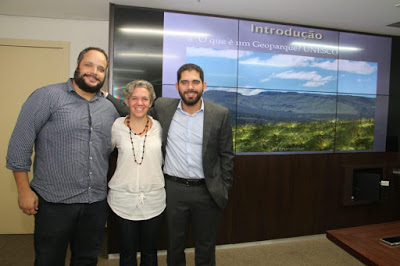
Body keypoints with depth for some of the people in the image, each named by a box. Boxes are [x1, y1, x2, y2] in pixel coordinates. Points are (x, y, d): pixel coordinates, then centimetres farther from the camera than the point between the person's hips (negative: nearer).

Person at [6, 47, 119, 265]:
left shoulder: (109, 108, 9)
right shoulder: (47, 96, -6)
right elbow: (20, 143, -8)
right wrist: (24, 189, -9)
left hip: (96, 204, 5)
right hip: (54, 202, -4)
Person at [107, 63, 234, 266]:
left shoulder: (220, 114, -5)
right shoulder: (162, 108, -2)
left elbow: (226, 155, 0)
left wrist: (225, 189, 0)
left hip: (207, 191, 0)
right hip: (173, 190, 1)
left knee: (205, 249, 17)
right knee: (174, 247, 19)